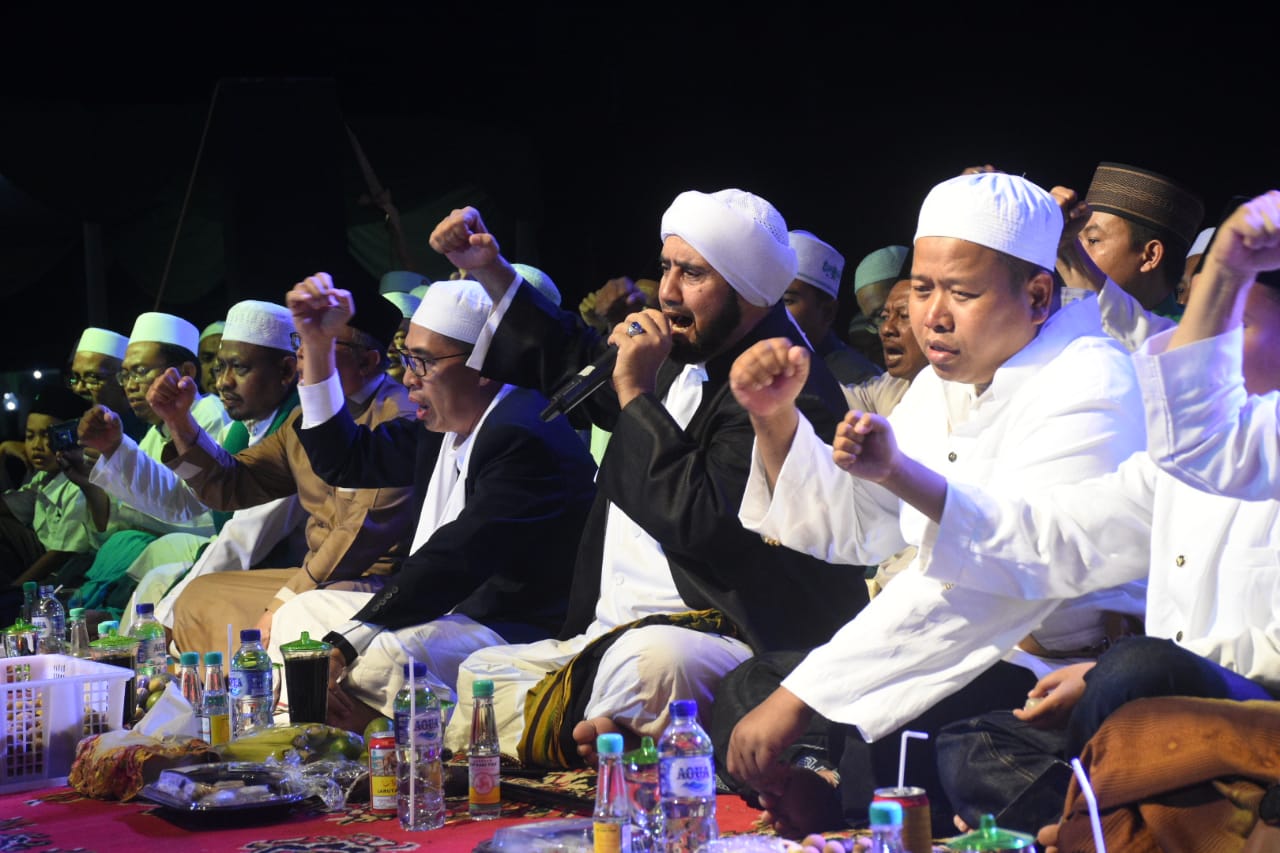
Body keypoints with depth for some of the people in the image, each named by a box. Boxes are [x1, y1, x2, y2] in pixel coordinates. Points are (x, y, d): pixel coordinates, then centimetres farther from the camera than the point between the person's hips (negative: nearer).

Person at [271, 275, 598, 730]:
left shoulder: (525, 439, -20)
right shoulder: (445, 422, 11)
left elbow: (453, 562, -28)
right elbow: (345, 461, 25)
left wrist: (343, 643, -30)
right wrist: (317, 348, 16)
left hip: (517, 632, -11)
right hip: (445, 610, 11)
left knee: (386, 656, -36)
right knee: (299, 612, 10)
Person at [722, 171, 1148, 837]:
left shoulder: (1087, 385, -18)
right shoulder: (944, 381, 10)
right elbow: (851, 528, 16)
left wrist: (803, 695, -29)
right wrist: (775, 419, -1)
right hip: (962, 651, 8)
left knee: (881, 737, -30)